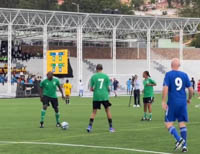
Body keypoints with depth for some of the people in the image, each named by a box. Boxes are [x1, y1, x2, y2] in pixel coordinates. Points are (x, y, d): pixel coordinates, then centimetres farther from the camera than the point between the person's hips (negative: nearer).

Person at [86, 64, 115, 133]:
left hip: (96, 97, 0)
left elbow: (91, 89, 2)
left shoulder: (93, 77, 0)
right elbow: (108, 88, 2)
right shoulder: (106, 76, 1)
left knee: (94, 112, 7)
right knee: (107, 110, 9)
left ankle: (90, 126, -6)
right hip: (104, 96, 0)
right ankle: (111, 127, 9)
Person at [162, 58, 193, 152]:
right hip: (183, 103, 4)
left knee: (168, 123, 2)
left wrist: (163, 101, -10)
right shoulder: (184, 75, 6)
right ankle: (184, 146, 3)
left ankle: (179, 139, -20)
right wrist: (189, 99, 24)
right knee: (182, 123, 7)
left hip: (172, 103, -4)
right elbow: (191, 89, 7)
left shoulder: (168, 75, -4)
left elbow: (165, 88, -14)